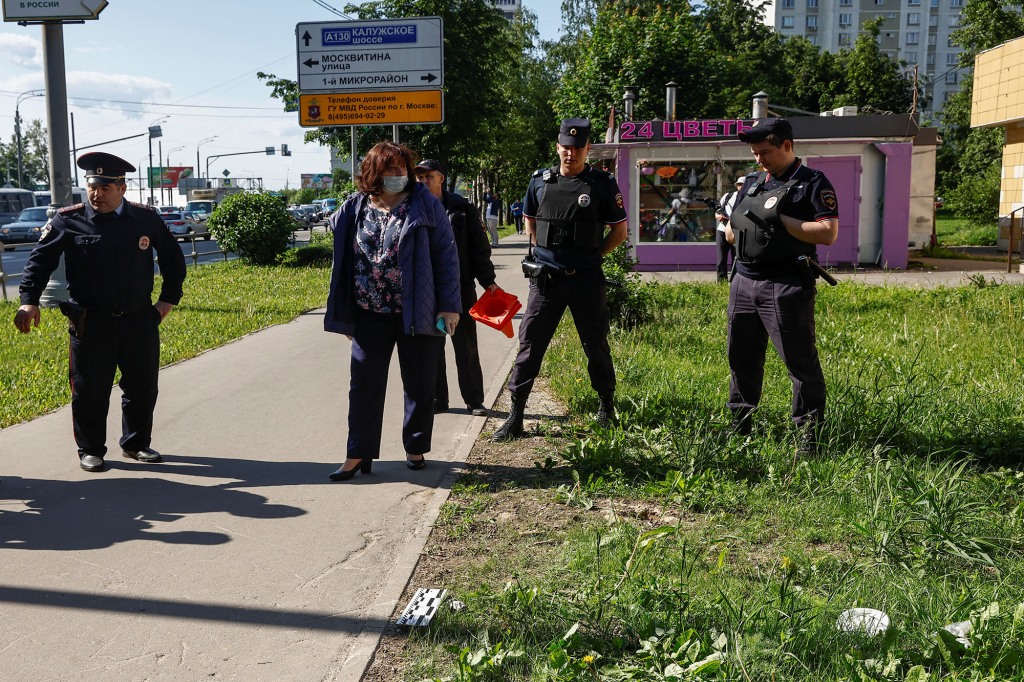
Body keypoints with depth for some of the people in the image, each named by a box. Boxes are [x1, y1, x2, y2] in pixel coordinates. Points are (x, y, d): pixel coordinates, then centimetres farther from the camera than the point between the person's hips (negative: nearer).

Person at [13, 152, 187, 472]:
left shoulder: (146, 218, 2)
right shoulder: (68, 221, -4)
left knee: (143, 387, 11)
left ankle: (136, 444, 29)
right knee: (90, 391, 5)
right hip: (91, 324, -2)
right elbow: (39, 260, -3)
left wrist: (169, 299, 9)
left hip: (140, 321, 2)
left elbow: (173, 259, 14)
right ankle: (90, 450, 23)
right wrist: (29, 301, -16)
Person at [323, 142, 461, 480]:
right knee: (364, 385, 3)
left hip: (417, 314, -2)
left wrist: (449, 305, -9)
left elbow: (446, 255, -5)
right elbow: (344, 262, 11)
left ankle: (416, 448, 25)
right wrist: (345, 316, 10)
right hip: (370, 315, 3)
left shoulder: (425, 204, -5)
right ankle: (359, 454, 13)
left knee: (419, 386, 9)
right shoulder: (355, 209, 4)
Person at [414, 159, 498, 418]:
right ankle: (437, 399, 20)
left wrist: (488, 280, -1)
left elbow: (479, 247, 3)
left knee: (466, 346, 4)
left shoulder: (461, 208, 2)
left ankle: (474, 400, 14)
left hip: (460, 287, -2)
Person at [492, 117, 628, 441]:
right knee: (530, 344, 1)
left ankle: (607, 407, 30)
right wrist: (544, 252, 10)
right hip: (546, 278, 2)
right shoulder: (540, 181, 5)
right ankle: (515, 417, 7)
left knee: (596, 345, 11)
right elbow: (529, 219, 20)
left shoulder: (602, 184, -3)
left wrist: (592, 255, 1)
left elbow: (620, 229, 5)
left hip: (586, 280, -2)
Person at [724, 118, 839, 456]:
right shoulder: (751, 183, 17)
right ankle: (739, 424, 28)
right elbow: (731, 234, 20)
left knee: (801, 361, -3)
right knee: (742, 358, 14)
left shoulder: (813, 183, -3)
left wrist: (780, 220, -17)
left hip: (785, 286, -7)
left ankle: (809, 434, 6)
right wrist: (730, 224, -4)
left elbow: (828, 233, -14)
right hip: (744, 282, 7)